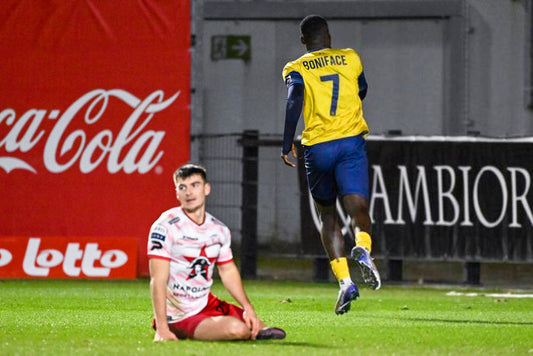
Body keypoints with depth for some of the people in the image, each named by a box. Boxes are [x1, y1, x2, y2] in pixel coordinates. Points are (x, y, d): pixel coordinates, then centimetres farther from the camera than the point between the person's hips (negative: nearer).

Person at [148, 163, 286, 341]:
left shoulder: (219, 230, 5)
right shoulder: (165, 227, -17)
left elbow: (228, 271, 18)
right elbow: (158, 281, -21)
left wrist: (248, 308, 6)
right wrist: (162, 329, -28)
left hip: (207, 304, 7)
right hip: (179, 317, -7)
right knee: (236, 329, -27)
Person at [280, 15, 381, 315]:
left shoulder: (296, 69, 5)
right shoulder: (350, 58, 13)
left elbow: (295, 99, -13)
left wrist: (287, 144, -11)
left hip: (317, 148, 0)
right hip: (351, 143, 0)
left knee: (328, 215, 15)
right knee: (359, 210, -8)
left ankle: (345, 281, 3)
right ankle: (363, 249, -43)